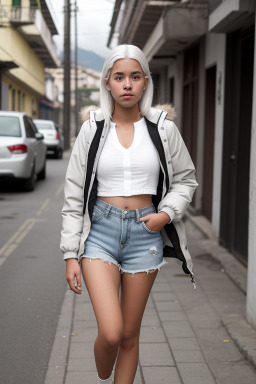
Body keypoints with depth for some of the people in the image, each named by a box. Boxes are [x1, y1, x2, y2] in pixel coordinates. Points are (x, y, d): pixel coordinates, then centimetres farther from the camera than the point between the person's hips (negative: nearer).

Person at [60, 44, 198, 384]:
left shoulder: (163, 128, 2)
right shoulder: (92, 129, 0)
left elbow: (186, 179, 12)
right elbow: (74, 195, 2)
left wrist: (167, 213, -8)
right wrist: (71, 254, -2)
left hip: (145, 234, 1)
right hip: (100, 231, -1)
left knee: (130, 334, 9)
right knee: (110, 333, -13)